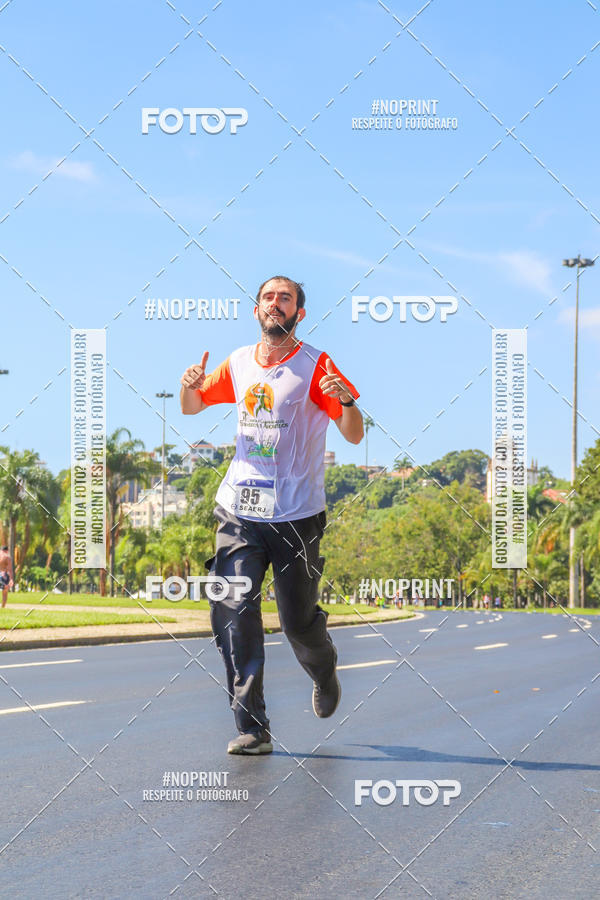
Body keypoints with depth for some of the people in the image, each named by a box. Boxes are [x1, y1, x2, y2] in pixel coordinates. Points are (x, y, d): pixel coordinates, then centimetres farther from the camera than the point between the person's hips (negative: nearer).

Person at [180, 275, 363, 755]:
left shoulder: (316, 365, -4)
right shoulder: (238, 363, 9)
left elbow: (355, 435, -8)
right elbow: (192, 407, 23)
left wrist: (345, 399, -29)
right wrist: (191, 385, 0)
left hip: (297, 516, -3)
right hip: (240, 511, 3)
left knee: (299, 620, 4)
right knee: (232, 613, -12)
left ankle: (324, 672, 40)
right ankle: (252, 728, -8)